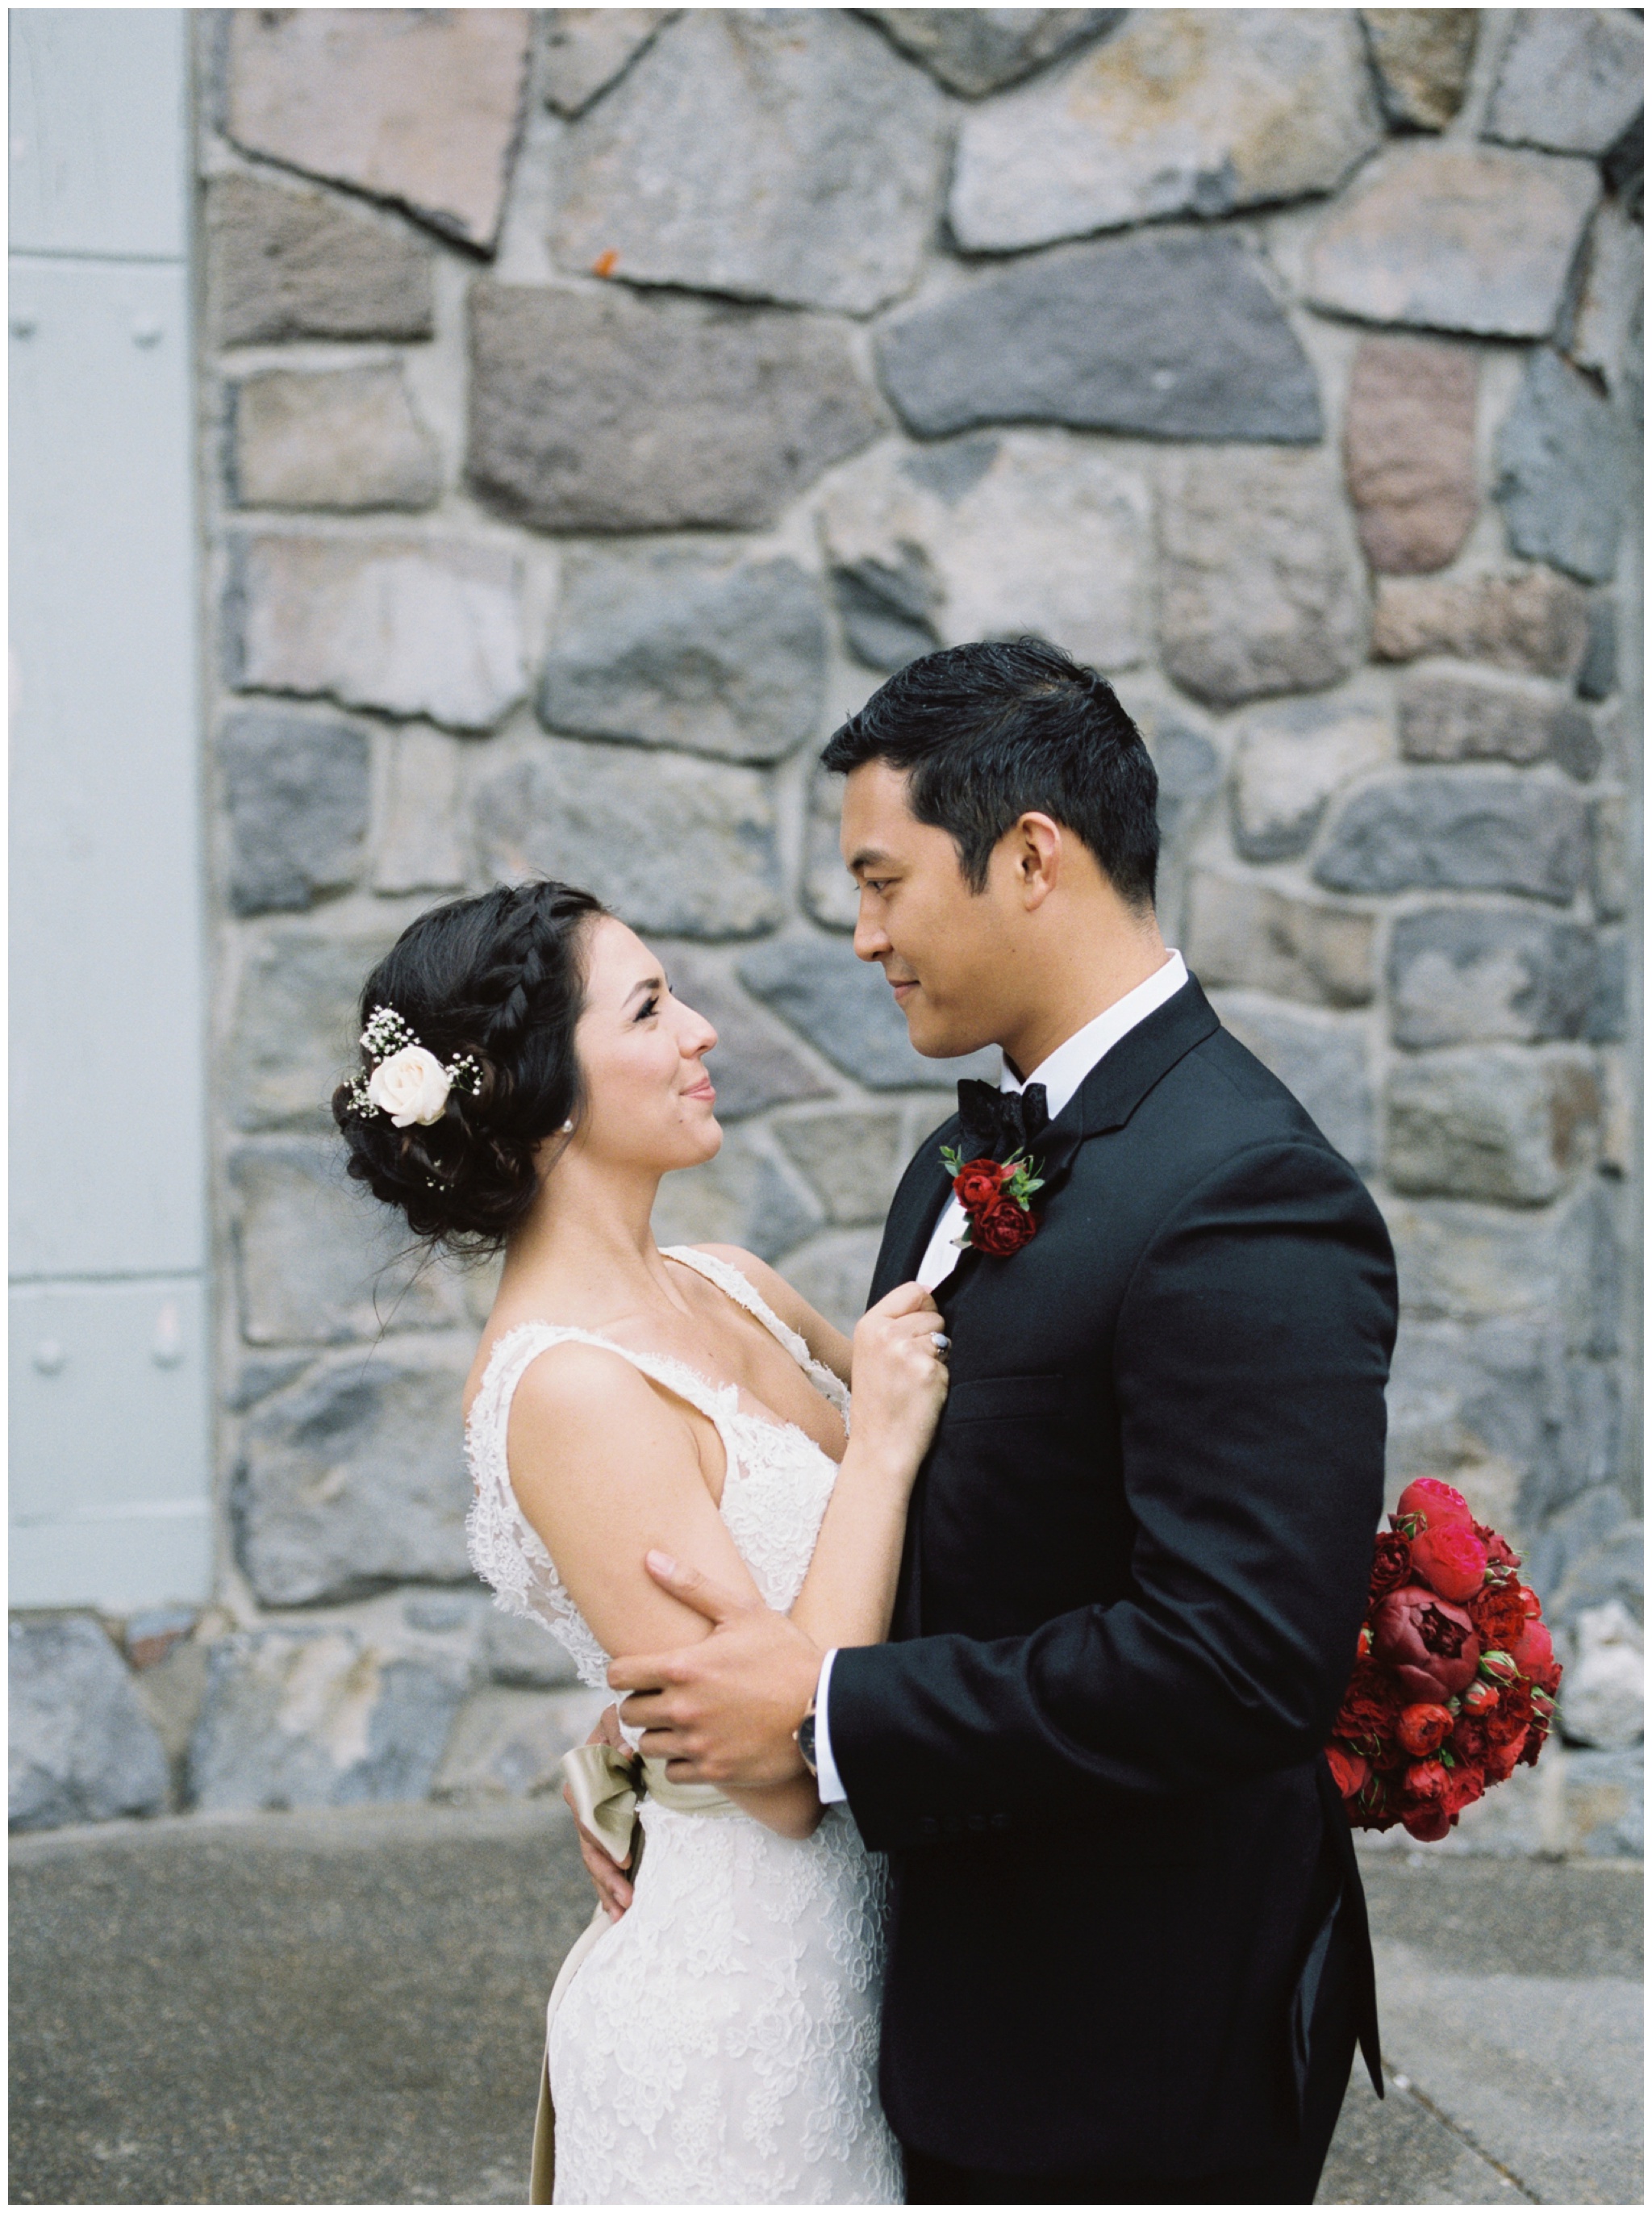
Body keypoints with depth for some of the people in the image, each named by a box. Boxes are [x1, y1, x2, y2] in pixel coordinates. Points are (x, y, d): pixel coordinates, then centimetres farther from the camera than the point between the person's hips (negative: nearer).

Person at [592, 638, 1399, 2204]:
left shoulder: (1248, 1201, -23)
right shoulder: (974, 1166, 7)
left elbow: (1241, 1658, -29)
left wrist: (826, 1713, -23)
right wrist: (662, 1739, -1)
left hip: (1141, 2041, -8)